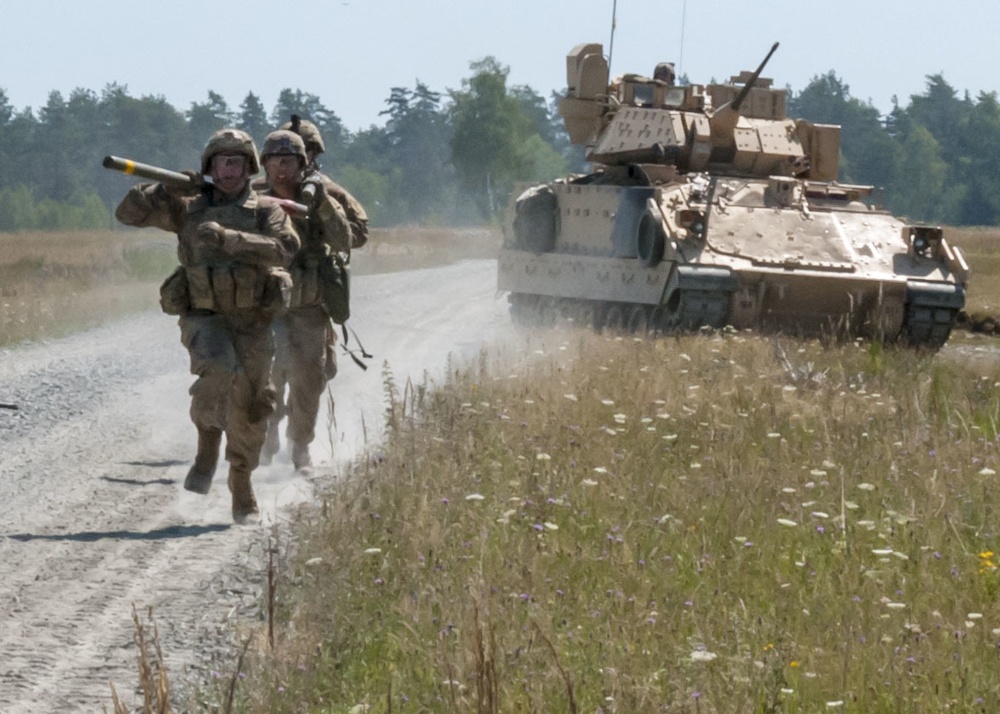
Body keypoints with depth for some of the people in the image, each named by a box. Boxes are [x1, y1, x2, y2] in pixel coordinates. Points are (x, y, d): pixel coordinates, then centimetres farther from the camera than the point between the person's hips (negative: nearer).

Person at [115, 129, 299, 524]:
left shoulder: (266, 212, 2)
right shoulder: (188, 209, 6)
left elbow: (284, 249, -18)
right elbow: (128, 212, 4)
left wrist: (226, 238, -26)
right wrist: (169, 188, -10)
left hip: (251, 322, 1)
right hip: (203, 318, -1)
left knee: (248, 408, 6)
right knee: (220, 369, -33)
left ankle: (241, 484, 28)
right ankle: (207, 445, -10)